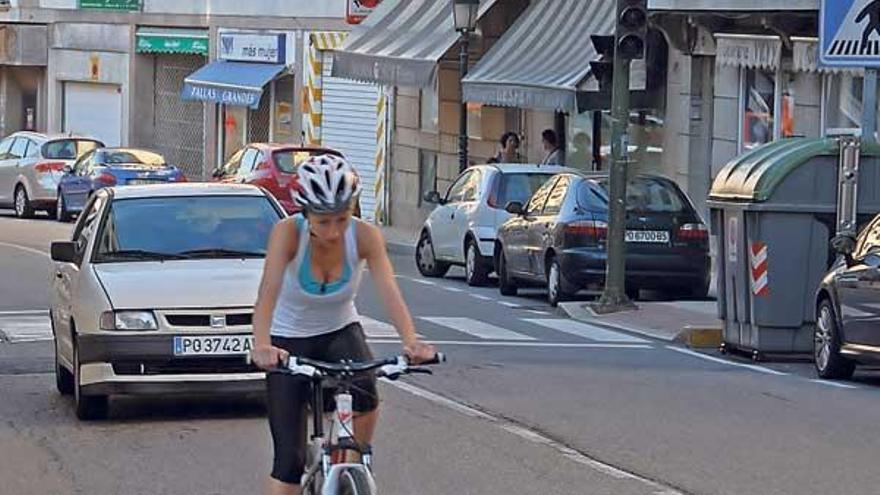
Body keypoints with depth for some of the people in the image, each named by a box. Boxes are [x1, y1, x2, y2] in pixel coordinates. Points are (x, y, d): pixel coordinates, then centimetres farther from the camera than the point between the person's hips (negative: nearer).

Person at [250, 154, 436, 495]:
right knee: (289, 457, -8)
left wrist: (410, 340, -49)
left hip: (341, 333, 1)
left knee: (364, 391, -31)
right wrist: (262, 346, -55)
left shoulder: (365, 236, -20)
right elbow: (268, 293, -38)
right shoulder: (288, 232, -26)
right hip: (290, 341, -1)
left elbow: (389, 292, -31)